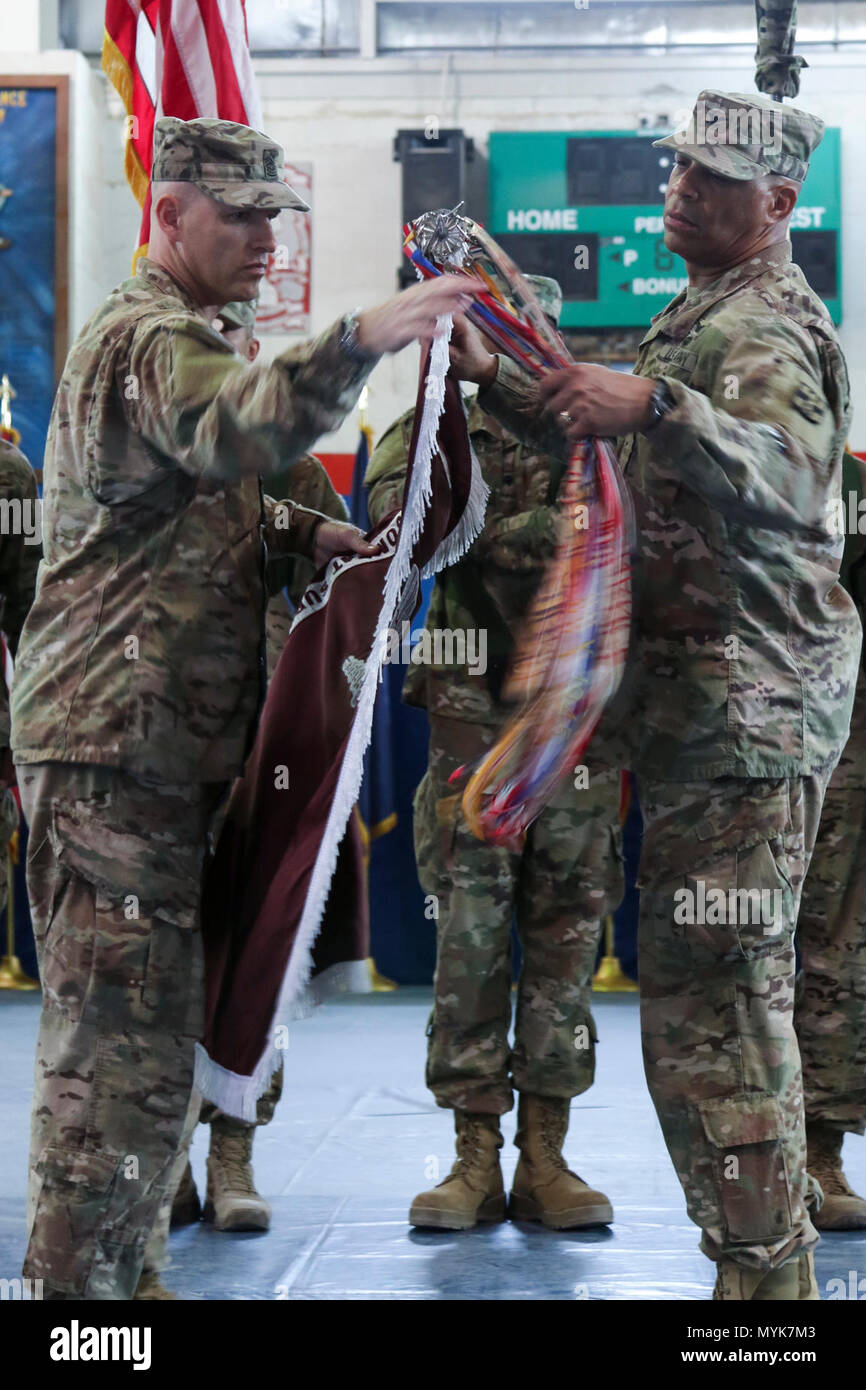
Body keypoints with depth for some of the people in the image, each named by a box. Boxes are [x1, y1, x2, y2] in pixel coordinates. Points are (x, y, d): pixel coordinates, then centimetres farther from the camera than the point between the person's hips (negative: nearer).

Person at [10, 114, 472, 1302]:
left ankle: (103, 1273, 26)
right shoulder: (148, 337, -12)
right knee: (123, 1047, -11)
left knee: (142, 1039, 17)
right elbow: (230, 433, -34)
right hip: (115, 746, -11)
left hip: (155, 749, 11)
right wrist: (361, 341, -50)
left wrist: (302, 532, 12)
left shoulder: (176, 336, 23)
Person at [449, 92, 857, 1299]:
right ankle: (758, 1254, 23)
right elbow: (606, 447, 33)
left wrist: (652, 404, -46)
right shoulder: (703, 317, 22)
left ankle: (767, 1269, -9)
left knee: (717, 981, -12)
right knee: (697, 978, 15)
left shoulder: (768, 325, -11)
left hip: (746, 695, -11)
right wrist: (497, 382, 20)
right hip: (705, 692, 11)